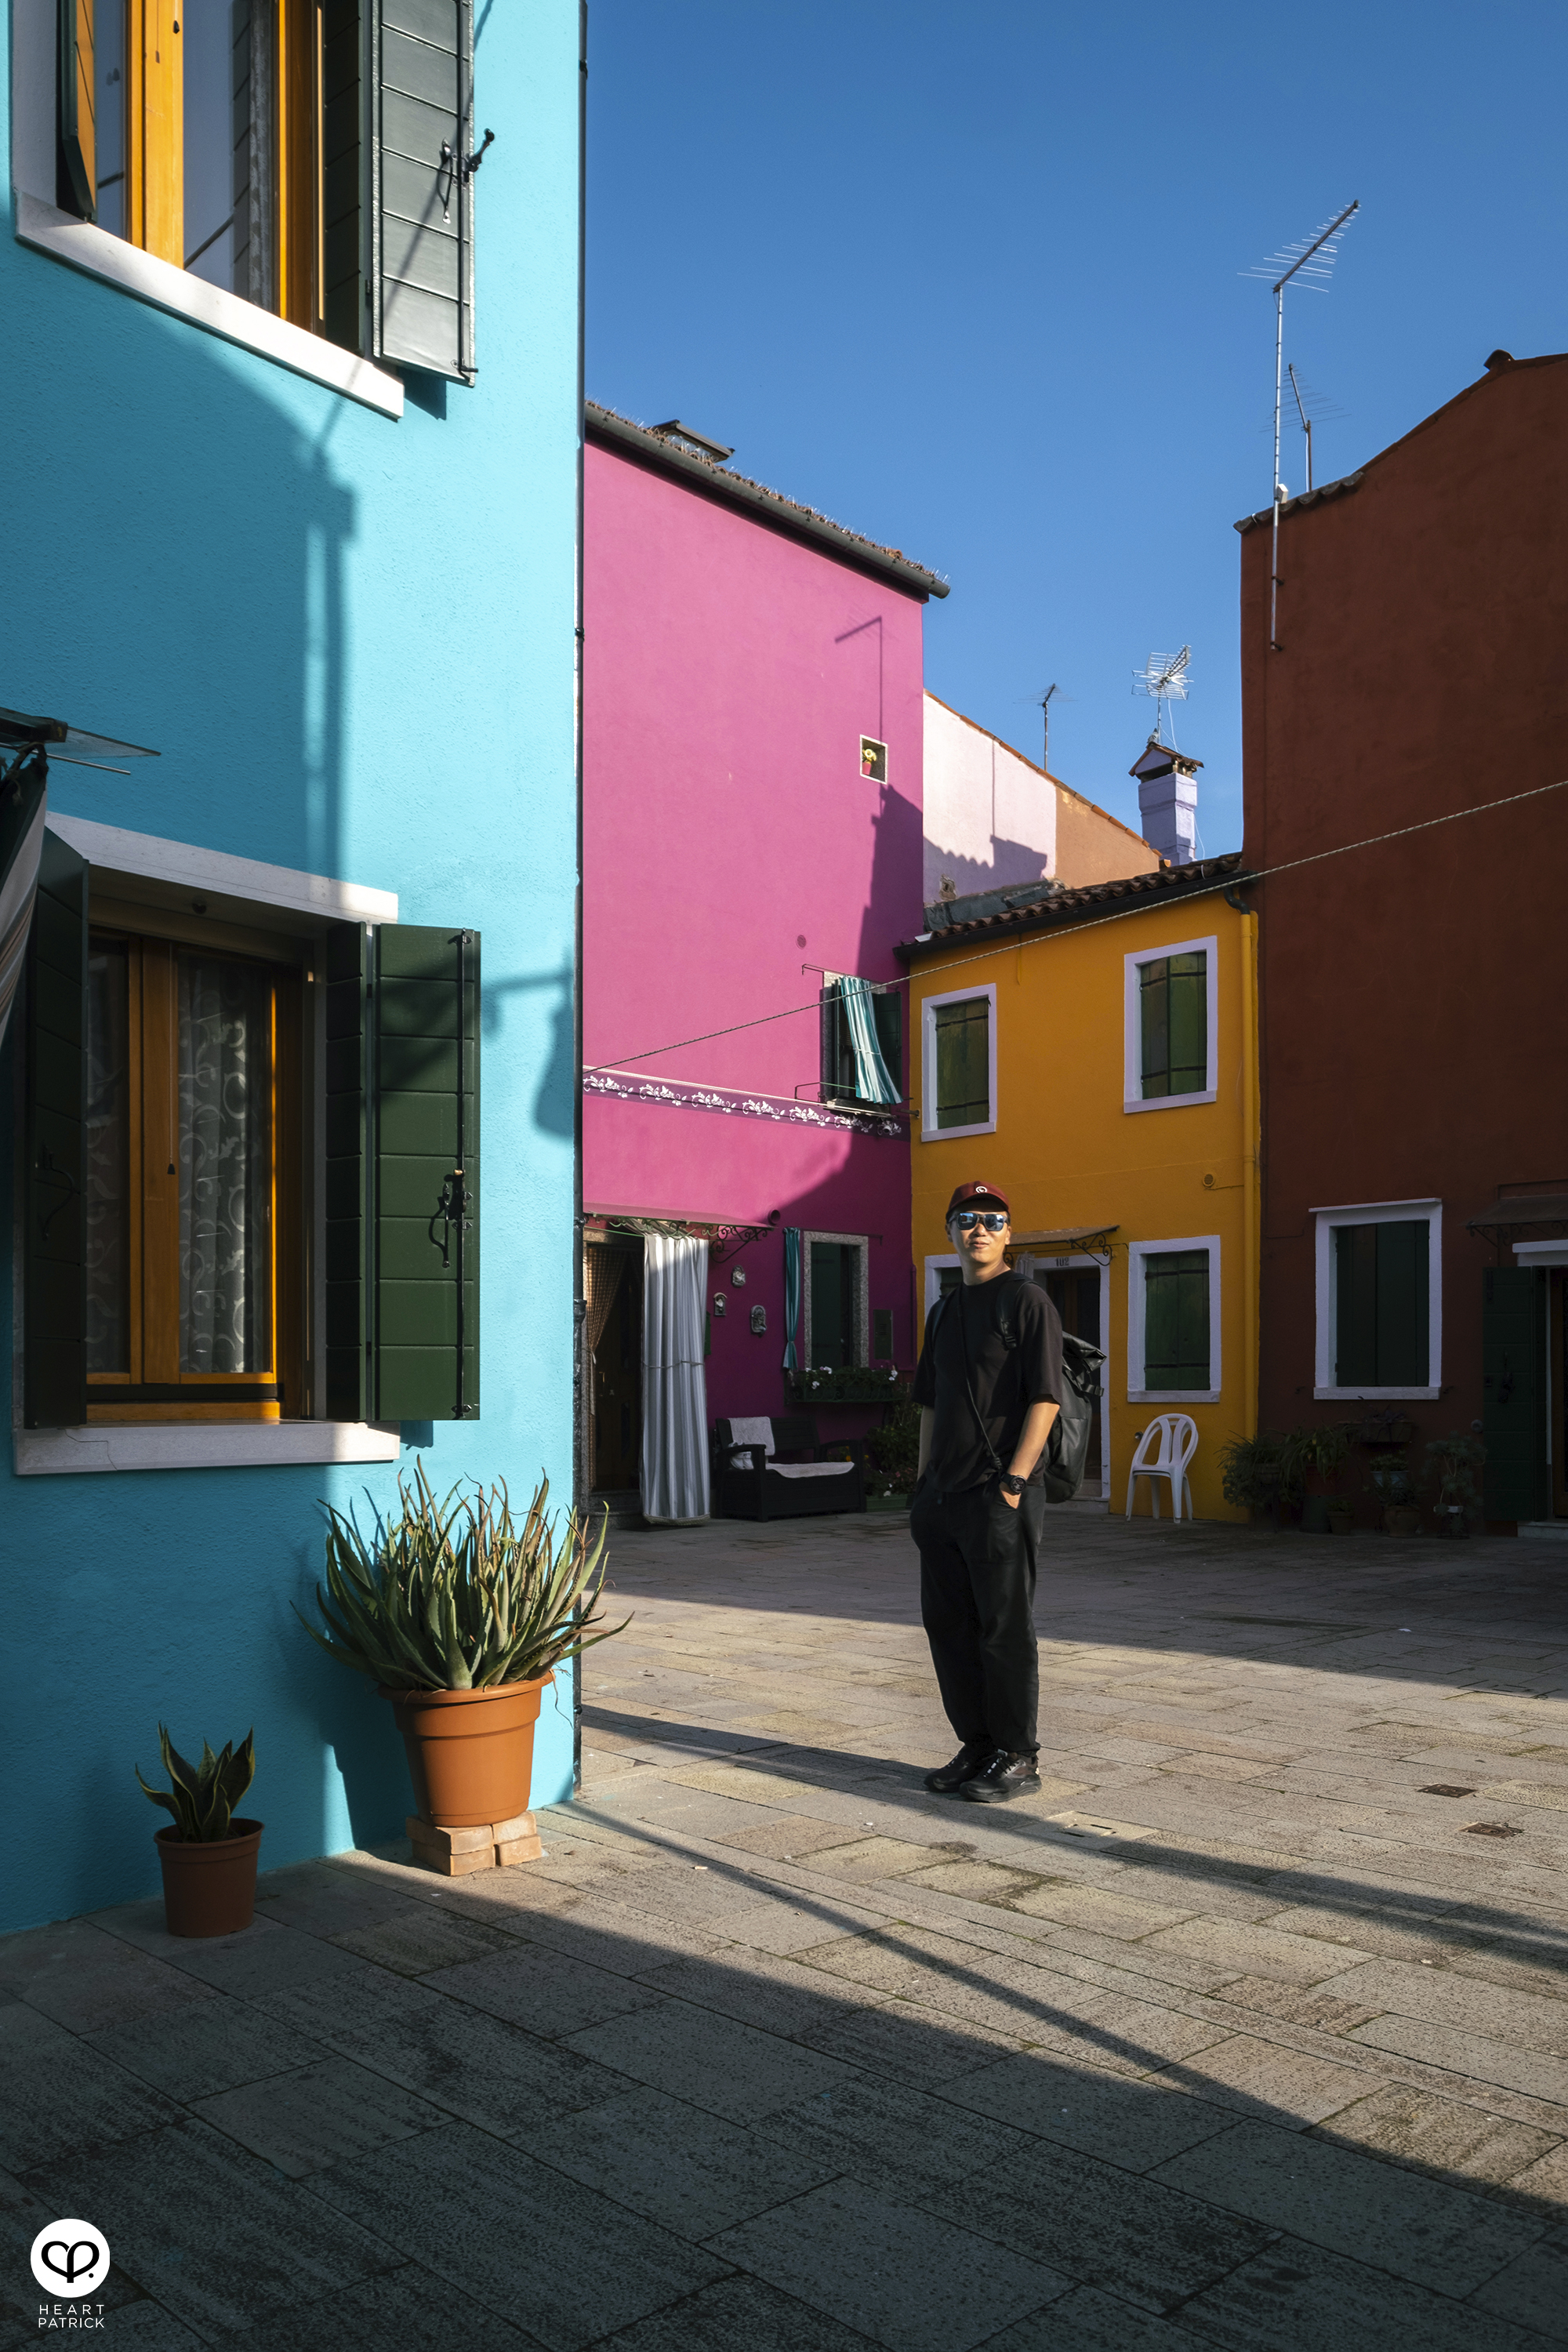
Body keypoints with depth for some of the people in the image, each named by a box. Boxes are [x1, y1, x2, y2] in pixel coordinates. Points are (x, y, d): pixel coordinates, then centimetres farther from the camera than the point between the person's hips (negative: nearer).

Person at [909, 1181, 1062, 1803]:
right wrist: (924, 1485, 16)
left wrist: (1013, 1481, -18)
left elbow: (1045, 1399, -13)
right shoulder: (943, 1312, 17)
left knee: (1005, 1629, -1)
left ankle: (1018, 1758, 10)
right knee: (948, 1625, 12)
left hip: (1001, 1497, -8)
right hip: (944, 1496, 8)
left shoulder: (1026, 1301, -6)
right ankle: (977, 1747, 24)